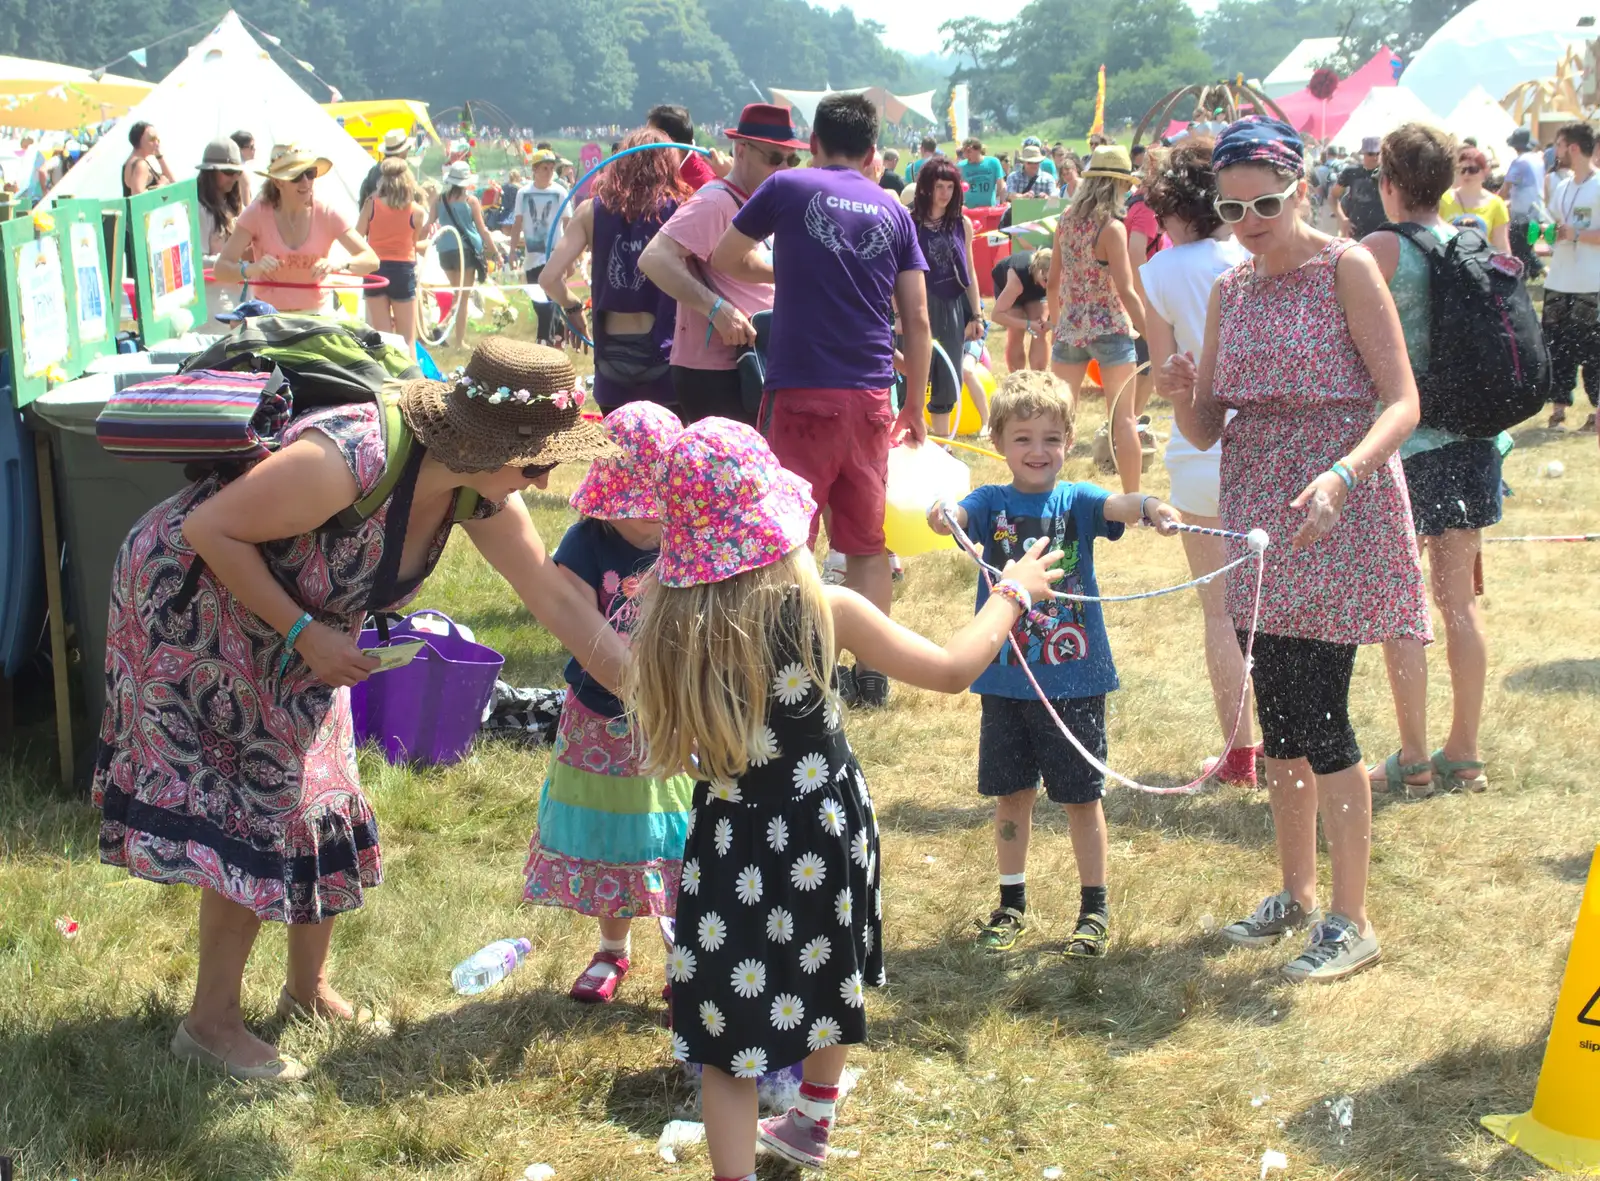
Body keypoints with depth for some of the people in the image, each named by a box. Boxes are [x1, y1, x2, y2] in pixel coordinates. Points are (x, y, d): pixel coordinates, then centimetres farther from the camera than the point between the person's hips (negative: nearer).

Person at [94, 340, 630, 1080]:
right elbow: (209, 528, -28)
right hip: (191, 603, -8)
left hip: (296, 627, 8)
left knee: (318, 796, 10)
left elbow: (557, 599, -6)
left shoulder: (480, 495, -14)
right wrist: (305, 634, -27)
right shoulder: (346, 462, -38)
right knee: (253, 813, -7)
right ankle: (211, 1023, 6)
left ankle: (309, 989, 28)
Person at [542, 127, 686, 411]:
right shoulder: (679, 209, -6)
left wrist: (572, 307, 15)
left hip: (613, 354, 3)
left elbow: (549, 278, -5)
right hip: (664, 353, -2)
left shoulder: (592, 211, 1)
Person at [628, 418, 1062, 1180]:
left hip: (735, 844, -1)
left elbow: (669, 746, 0)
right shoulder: (822, 609, -17)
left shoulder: (671, 619, -14)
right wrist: (1014, 593, 5)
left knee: (729, 1020, 9)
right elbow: (952, 670, -9)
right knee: (828, 979, 27)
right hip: (824, 832, 2)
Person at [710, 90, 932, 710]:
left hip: (802, 391, -3)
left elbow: (724, 260, 14)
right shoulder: (893, 211, 10)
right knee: (867, 543, 10)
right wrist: (915, 405, 17)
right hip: (872, 397, 3)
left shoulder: (788, 187, 3)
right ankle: (869, 673, 14)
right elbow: (917, 319, 8)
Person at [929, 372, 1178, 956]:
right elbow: (958, 513, -22)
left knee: (1081, 796, 7)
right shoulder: (991, 503, -1)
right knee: (1011, 795, 12)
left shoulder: (1076, 500, -3)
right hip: (1005, 679, 1)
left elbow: (1114, 505, -23)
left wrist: (1149, 506, -47)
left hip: (1074, 680, -1)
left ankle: (1094, 908, 21)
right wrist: (941, 513, -47)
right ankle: (1012, 902, 29)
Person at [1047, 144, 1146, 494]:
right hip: (1110, 329, -5)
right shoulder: (1112, 228, -14)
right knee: (1123, 418, 2)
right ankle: (1132, 500, 4)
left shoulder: (1065, 222, 3)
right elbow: (1126, 292, -17)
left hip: (1069, 330, 5)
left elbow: (1053, 282, 10)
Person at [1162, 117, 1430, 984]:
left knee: (1318, 717, -8)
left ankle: (1351, 921, 4)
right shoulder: (1229, 292, 9)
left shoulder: (1346, 269, -8)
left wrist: (1341, 475, -31)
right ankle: (1296, 893, 28)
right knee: (1278, 715, 12)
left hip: (1338, 520, -6)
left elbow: (1403, 401, -14)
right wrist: (1181, 397, -13)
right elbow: (1207, 430, 10)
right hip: (1261, 521, 6)